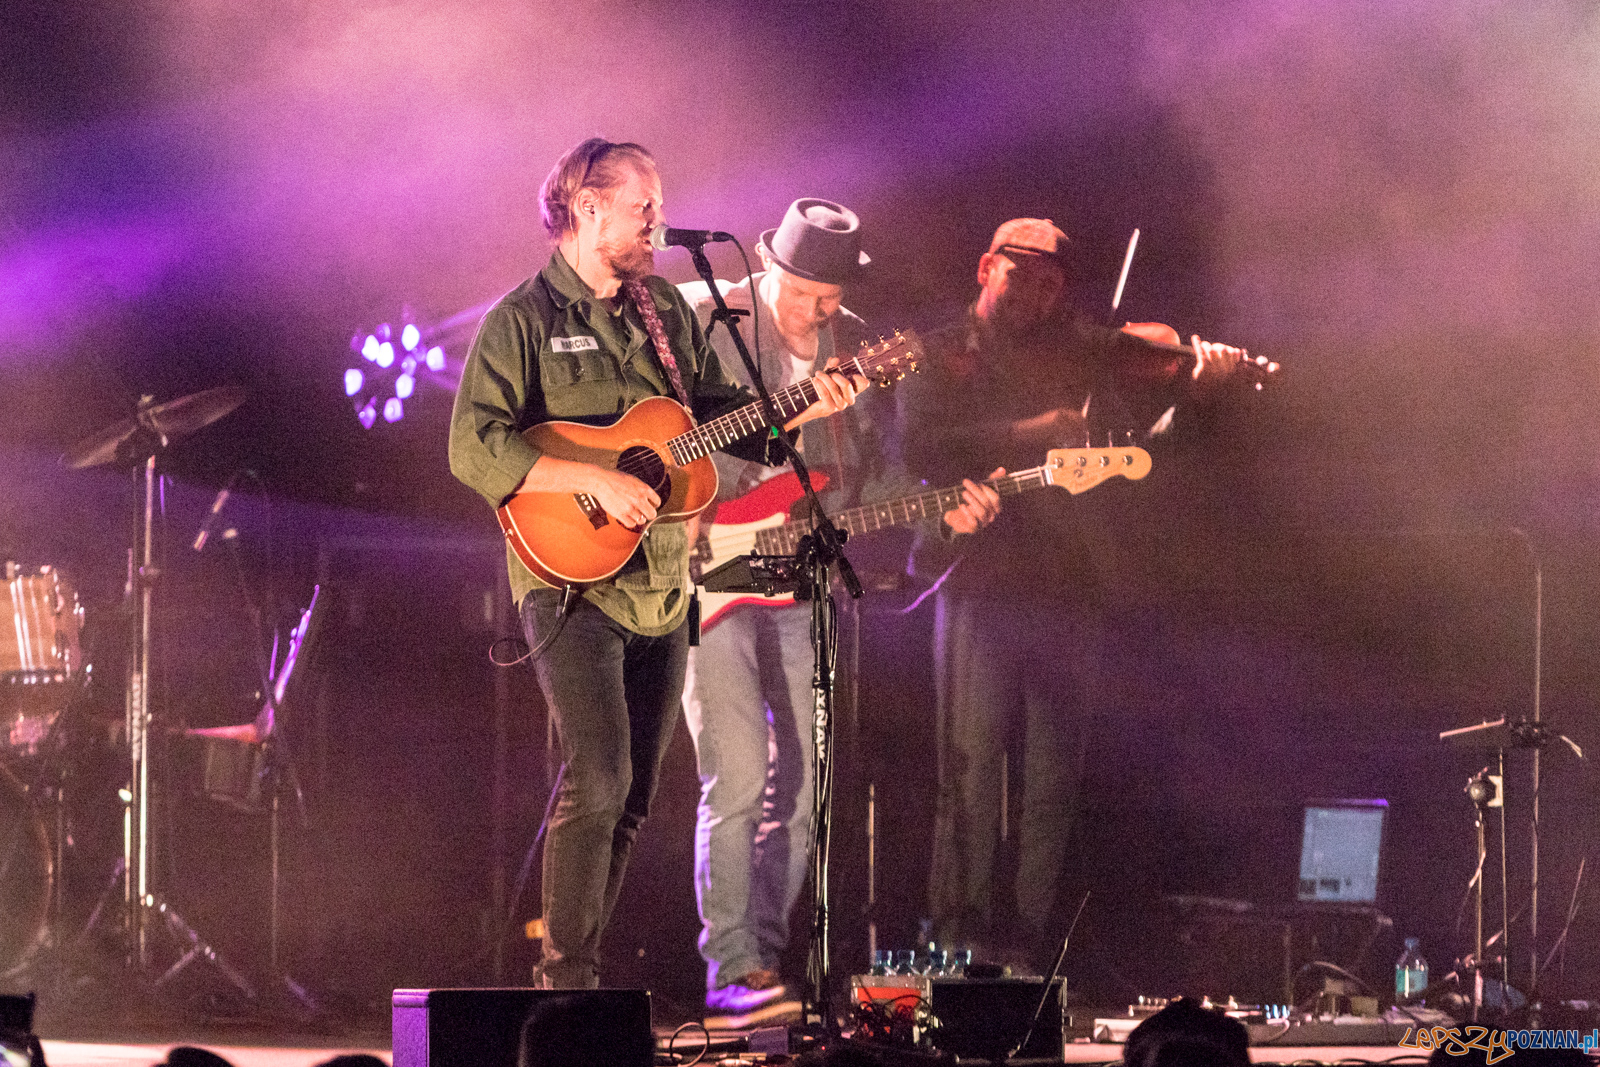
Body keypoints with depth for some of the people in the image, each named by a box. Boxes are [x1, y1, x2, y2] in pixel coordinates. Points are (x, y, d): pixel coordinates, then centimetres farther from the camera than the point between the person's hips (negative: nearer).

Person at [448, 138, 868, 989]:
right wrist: (595, 480, -22)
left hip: (661, 584, 7)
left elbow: (719, 412, 18)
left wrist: (802, 408, 1)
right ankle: (567, 978, -12)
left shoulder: (665, 310, 13)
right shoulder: (524, 320, -8)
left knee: (631, 797, 8)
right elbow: (474, 449, -16)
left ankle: (580, 966, 16)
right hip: (571, 581, -7)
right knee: (597, 779, -18)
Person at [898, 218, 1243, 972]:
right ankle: (960, 934, -7)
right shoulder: (942, 356, 8)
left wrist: (1195, 378, -14)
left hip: (1063, 586, 3)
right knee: (972, 764, -8)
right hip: (979, 577, -3)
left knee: (1054, 780, 2)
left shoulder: (1079, 357, 17)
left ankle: (1029, 937, 6)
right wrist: (1026, 434, -17)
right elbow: (922, 448, -7)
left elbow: (1141, 415, 4)